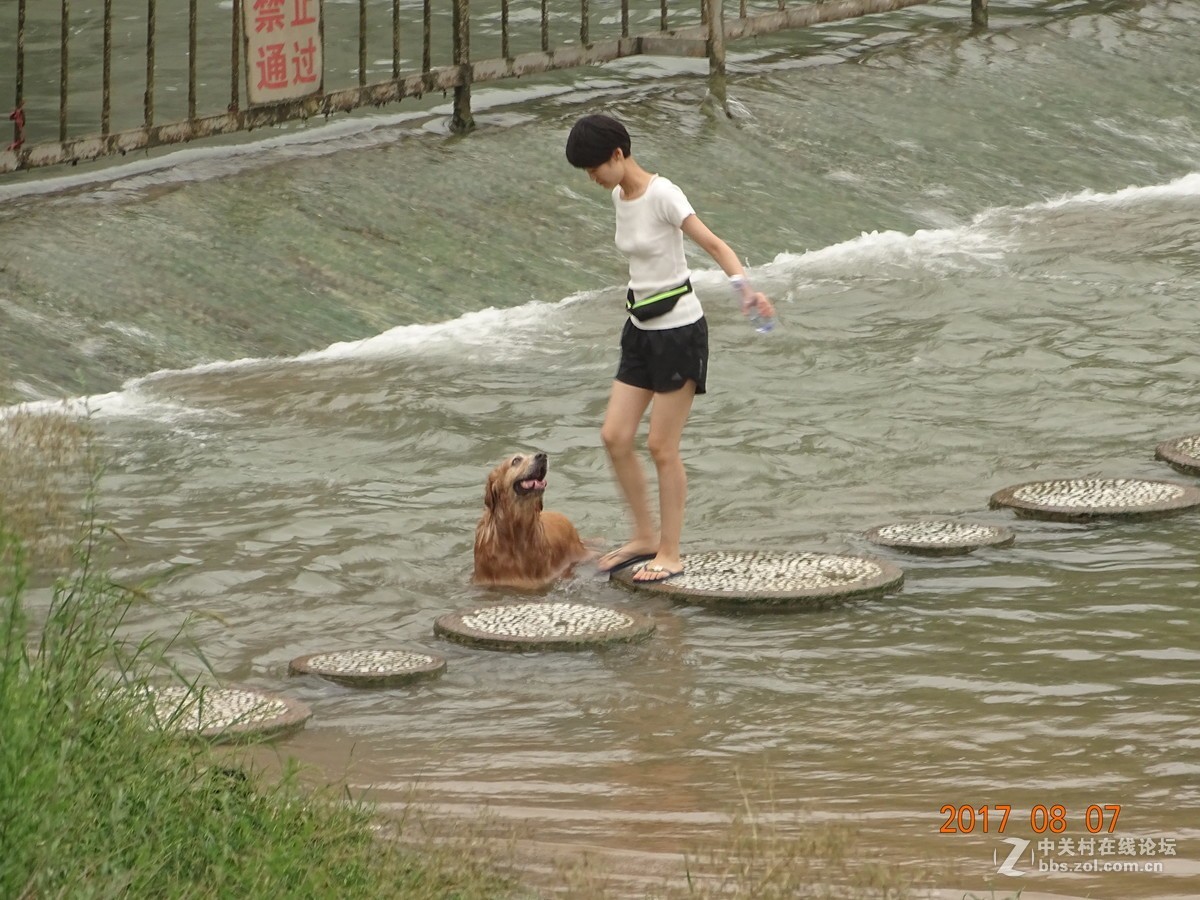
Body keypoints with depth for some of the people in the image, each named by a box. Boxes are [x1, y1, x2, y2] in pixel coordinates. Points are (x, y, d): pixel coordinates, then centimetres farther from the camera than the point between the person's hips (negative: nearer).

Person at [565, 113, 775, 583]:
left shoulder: (662, 195, -17)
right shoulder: (619, 195, 7)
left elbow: (713, 244, -25)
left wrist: (744, 286, -41)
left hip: (679, 330, -8)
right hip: (641, 329, 8)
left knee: (662, 446, -3)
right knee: (614, 437, 3)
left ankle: (670, 554, 7)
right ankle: (645, 535, 18)